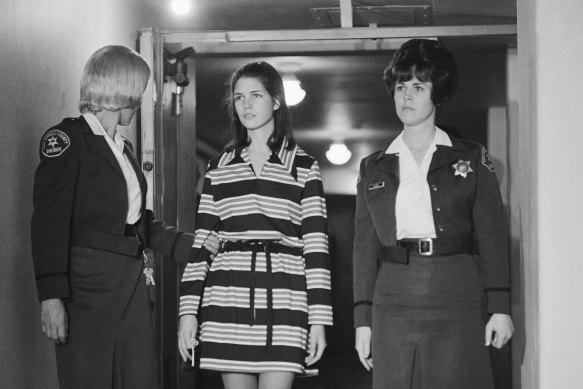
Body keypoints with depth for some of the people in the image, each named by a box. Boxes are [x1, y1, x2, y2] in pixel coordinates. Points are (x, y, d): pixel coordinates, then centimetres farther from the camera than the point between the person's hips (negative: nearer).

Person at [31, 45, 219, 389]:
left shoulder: (124, 147, 19)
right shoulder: (66, 139, -5)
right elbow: (49, 223, -12)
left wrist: (186, 244, 13)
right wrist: (52, 296, -19)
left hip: (134, 285, 8)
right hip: (89, 284, -7)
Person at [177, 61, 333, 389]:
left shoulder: (304, 167, 6)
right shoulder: (218, 168, 13)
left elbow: (316, 247, 2)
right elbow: (200, 243, 11)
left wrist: (319, 319, -4)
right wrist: (189, 310, 3)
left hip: (282, 302, -2)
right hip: (227, 300, 2)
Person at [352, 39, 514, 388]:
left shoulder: (471, 160, 8)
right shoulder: (374, 169, 13)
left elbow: (493, 236, 3)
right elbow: (365, 246, 11)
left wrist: (500, 307, -5)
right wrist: (363, 319, 5)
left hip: (458, 303, -2)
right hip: (393, 304, 2)